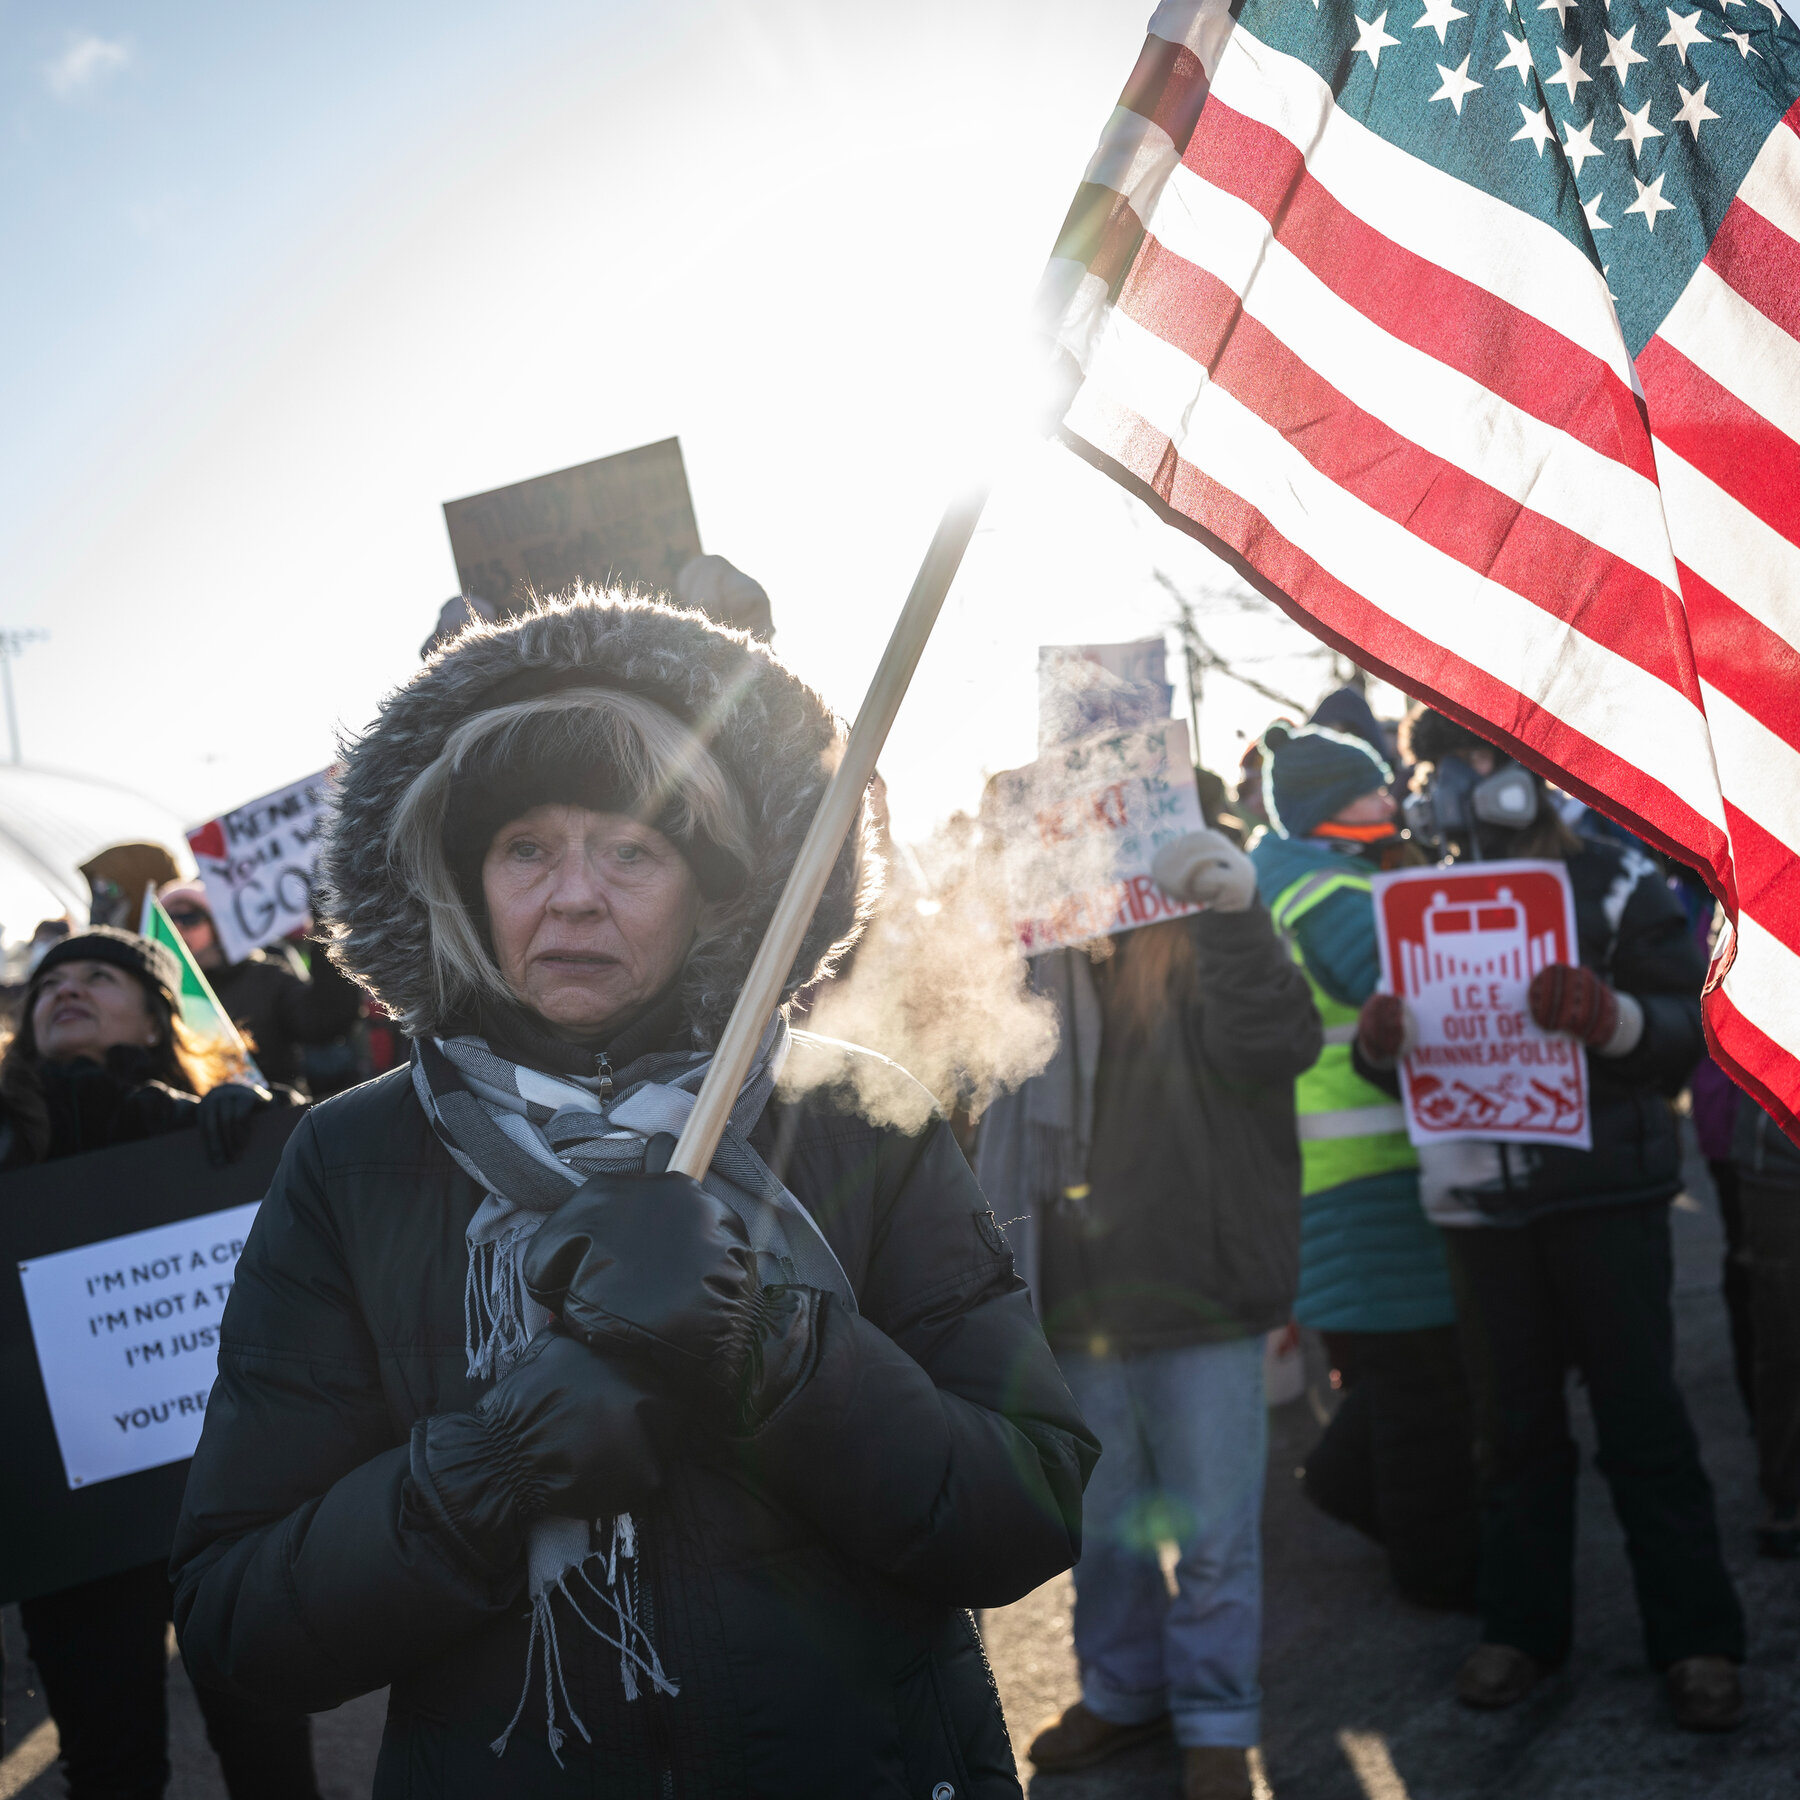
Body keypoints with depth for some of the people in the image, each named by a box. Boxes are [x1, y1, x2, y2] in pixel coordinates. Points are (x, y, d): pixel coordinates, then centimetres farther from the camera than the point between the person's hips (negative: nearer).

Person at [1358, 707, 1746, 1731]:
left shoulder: (1616, 883, -2)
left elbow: (1693, 1025, -8)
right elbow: (1405, 1062, 14)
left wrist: (1609, 1014, -28)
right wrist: (1379, 1038, -10)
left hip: (1605, 1193, -4)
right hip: (1483, 1197, 4)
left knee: (1642, 1415, 0)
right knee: (1514, 1423, 10)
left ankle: (1698, 1639, 10)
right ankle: (1523, 1626, 20)